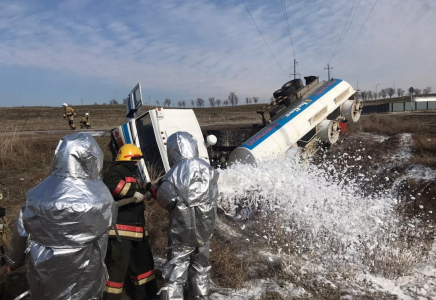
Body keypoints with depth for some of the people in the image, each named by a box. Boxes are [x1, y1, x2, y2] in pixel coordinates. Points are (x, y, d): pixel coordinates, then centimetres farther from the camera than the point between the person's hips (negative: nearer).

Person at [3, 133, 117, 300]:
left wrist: (14, 260, 21)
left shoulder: (38, 194, -11)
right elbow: (109, 217, -5)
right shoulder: (99, 197, -25)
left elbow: (21, 232, 2)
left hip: (43, 277, 4)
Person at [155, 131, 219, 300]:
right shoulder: (209, 170, -2)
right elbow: (212, 197, 5)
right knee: (200, 270, 23)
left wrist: (155, 189, 8)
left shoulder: (175, 175, -19)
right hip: (205, 230, 6)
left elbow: (164, 201, -11)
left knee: (175, 276, 7)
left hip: (183, 233, -5)